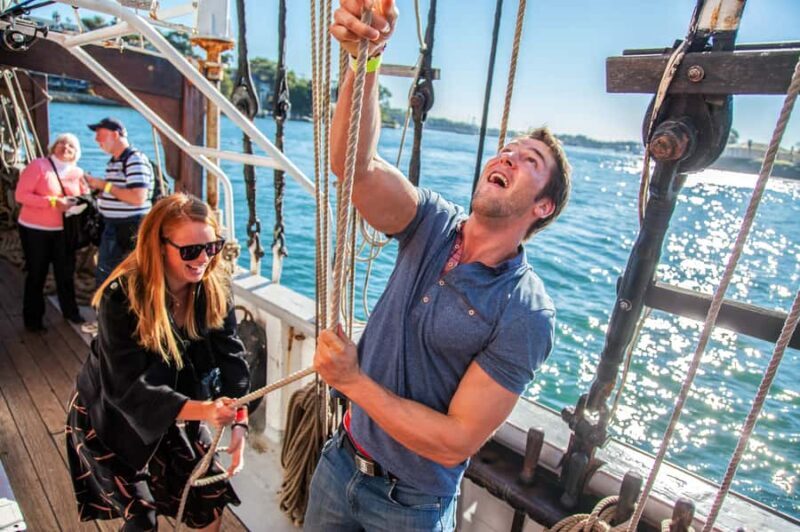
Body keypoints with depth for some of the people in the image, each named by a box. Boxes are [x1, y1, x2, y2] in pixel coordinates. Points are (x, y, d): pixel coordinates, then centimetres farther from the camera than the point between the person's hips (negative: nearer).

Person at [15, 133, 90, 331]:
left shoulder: (77, 173, 2)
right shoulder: (38, 165, -10)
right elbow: (21, 195, -16)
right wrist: (53, 202, -25)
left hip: (63, 230, 4)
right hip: (34, 229, -4)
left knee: (66, 271, 10)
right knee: (37, 274, 5)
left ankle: (70, 311, 26)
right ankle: (32, 319, 19)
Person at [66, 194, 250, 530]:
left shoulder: (216, 289, -16)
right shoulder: (121, 297, -30)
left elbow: (230, 356, -17)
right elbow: (129, 388, -31)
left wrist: (238, 420, -31)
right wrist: (202, 410, -45)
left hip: (176, 412, 4)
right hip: (112, 418, -3)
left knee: (211, 501, 9)